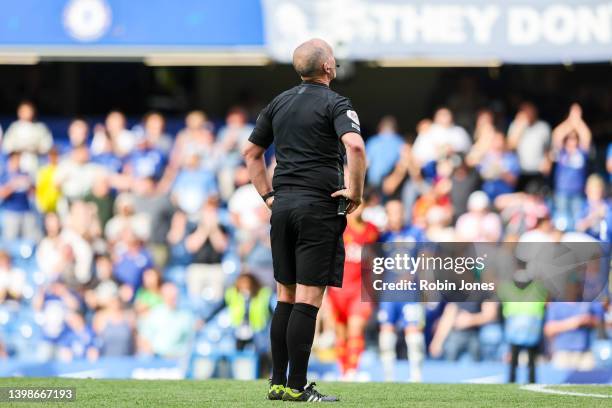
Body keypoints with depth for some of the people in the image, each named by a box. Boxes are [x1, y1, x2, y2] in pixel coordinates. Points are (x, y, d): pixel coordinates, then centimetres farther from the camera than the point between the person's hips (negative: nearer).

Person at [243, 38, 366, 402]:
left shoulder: (279, 103, 14)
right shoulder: (335, 104, -7)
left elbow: (251, 153, 20)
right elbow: (355, 146, -25)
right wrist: (355, 192, -14)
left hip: (283, 207, 7)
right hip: (319, 207, -7)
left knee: (286, 296, 12)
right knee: (308, 299, -6)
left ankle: (278, 382, 12)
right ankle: (297, 386, -7)